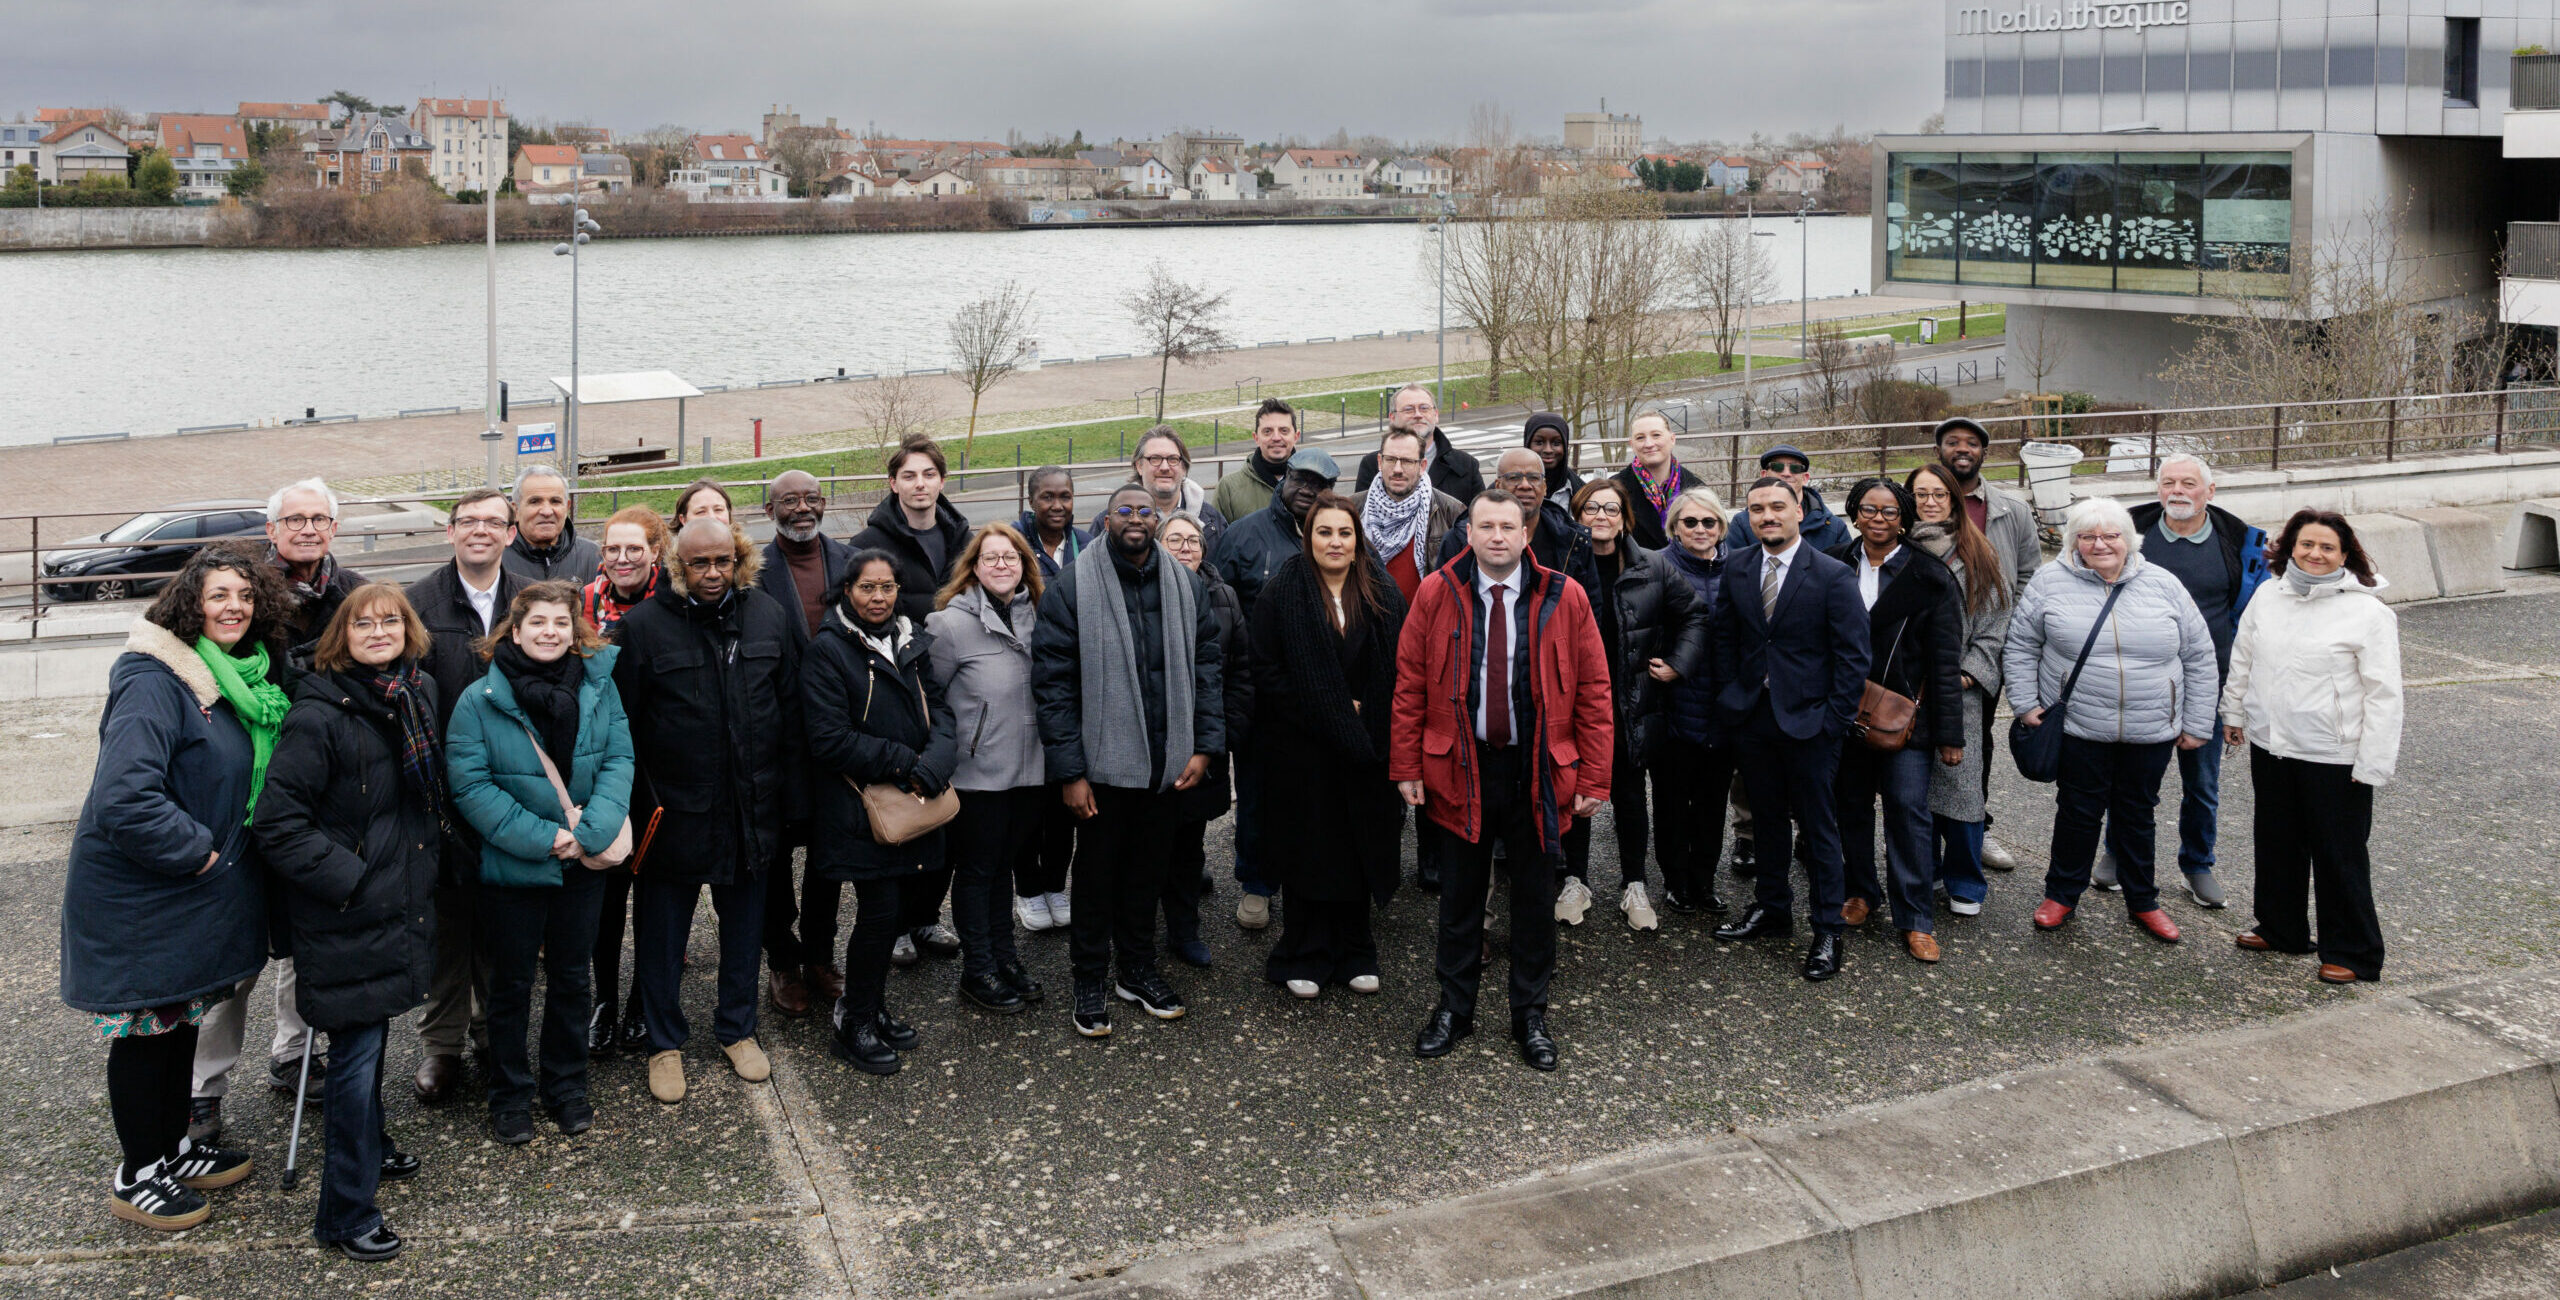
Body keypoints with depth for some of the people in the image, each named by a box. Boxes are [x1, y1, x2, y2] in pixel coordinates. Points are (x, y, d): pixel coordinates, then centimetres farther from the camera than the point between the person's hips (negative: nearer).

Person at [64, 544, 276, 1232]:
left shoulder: (253, 671, 3)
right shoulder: (155, 682, -23)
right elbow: (123, 799, -31)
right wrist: (195, 851, -22)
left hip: (203, 886, 8)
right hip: (139, 892, -8)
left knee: (181, 1018, 21)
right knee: (146, 1028, 5)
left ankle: (171, 1146, 37)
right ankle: (137, 1175, 21)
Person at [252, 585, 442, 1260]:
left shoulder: (419, 692, 4)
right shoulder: (318, 716, -19)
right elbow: (278, 821, -19)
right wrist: (347, 878, -20)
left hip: (402, 900, 7)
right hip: (345, 915, -7)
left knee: (371, 1033, 23)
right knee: (356, 1050, -2)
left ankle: (370, 1145, 42)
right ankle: (346, 1211, 8)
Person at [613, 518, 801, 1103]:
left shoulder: (770, 617, 1)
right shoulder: (644, 626, -9)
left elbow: (791, 707, 7)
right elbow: (623, 721, -8)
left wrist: (784, 786, 5)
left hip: (751, 807, 3)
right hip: (672, 809, -3)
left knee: (744, 923, 17)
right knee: (662, 932, 9)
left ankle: (737, 1029, 35)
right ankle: (664, 1043, 27)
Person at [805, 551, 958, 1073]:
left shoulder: (912, 643, 10)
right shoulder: (828, 650, -10)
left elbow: (939, 709, 7)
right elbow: (831, 741, -15)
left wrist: (932, 765, -12)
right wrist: (903, 761, -15)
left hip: (913, 800, 6)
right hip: (859, 804, -6)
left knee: (906, 904, 10)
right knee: (880, 911, -6)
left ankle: (869, 1006, 30)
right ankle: (854, 1025, 12)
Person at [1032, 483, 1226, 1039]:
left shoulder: (1187, 585, 4)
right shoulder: (1073, 587, -8)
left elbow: (1206, 667, 9)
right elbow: (1052, 683, -9)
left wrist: (1204, 746, 0)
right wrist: (1069, 771, -13)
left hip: (1168, 764, 4)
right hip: (1104, 763, -3)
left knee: (1149, 869, 16)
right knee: (1097, 872, 9)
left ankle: (1138, 970, 33)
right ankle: (1091, 981, 24)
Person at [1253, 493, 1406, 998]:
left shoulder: (1383, 597, 4)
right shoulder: (1283, 594, -4)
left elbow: (1400, 670, 7)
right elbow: (1265, 671, -7)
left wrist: (1366, 715, -6)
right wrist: (1323, 711, -11)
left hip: (1364, 747, 3)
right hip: (1302, 750, -3)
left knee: (1359, 846, 8)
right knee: (1309, 848, 3)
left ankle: (1354, 954, 21)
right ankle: (1305, 957, 15)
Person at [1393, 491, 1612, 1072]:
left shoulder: (1565, 597, -3)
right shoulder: (1436, 594, -3)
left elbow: (1593, 691, -1)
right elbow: (1409, 685, 2)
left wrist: (1593, 777, -5)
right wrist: (1406, 766, -2)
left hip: (1539, 771, 0)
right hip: (1459, 768, 0)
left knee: (1535, 897, 10)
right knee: (1460, 894, 11)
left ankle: (1530, 1014, 24)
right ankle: (1453, 1008, 26)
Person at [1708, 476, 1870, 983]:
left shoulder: (1834, 575, -9)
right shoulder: (1736, 569, 4)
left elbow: (1853, 655, -8)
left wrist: (1834, 719, -12)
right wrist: (1730, 694, 5)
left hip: (1808, 722, -4)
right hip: (1752, 718, 4)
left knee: (1817, 826, 4)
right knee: (1767, 818, 17)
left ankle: (1828, 931, 14)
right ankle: (1772, 907, 33)